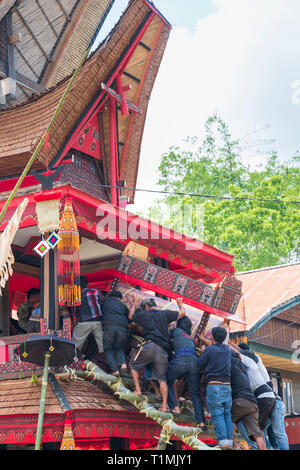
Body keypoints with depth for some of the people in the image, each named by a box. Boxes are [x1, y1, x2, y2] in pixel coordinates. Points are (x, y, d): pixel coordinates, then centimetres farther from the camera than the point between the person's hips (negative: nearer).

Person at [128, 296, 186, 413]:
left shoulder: (144, 314, 14)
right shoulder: (165, 314, 16)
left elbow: (131, 316, 33)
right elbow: (182, 313, 19)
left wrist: (134, 304, 49)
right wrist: (180, 304, 39)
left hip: (150, 345, -3)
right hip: (163, 350, 3)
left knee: (133, 365, 20)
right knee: (162, 379, 7)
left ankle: (137, 389, 8)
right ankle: (164, 405, -1)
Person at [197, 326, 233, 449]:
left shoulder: (209, 349, -3)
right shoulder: (227, 350, 13)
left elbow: (199, 364, 4)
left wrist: (202, 353, 19)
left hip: (214, 385, -5)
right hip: (227, 385, 5)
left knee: (217, 415, -6)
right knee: (227, 414, 8)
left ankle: (223, 441, -14)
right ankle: (230, 440, 2)